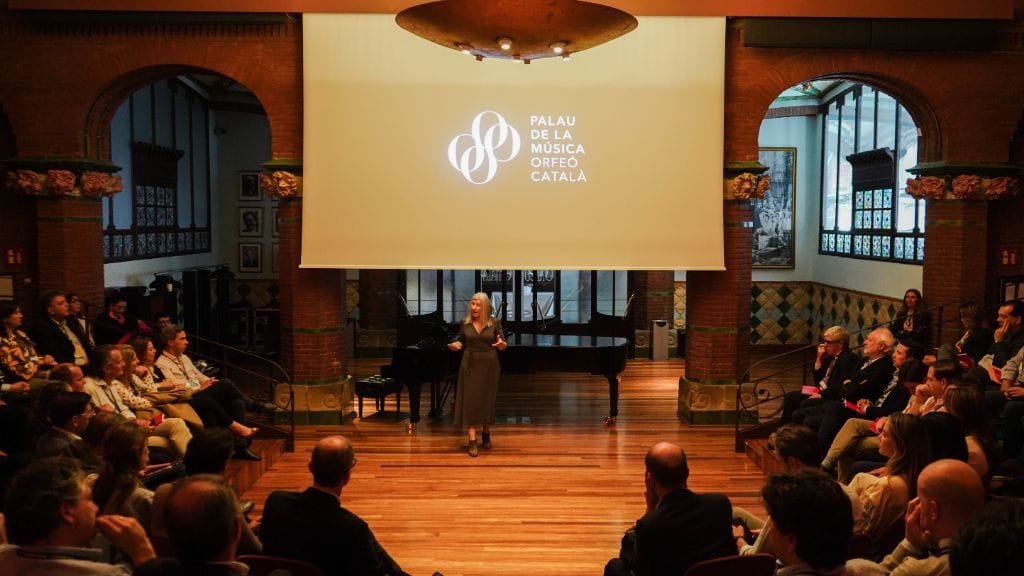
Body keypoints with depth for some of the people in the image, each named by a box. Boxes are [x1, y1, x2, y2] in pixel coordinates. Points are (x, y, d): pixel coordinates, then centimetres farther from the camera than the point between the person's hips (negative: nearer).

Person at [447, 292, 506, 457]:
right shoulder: (465, 323, 1)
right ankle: (472, 441, -3)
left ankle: (486, 435, 30)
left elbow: (503, 346, -2)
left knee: (487, 400, 9)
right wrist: (454, 346, -14)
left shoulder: (494, 323, -4)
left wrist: (501, 343, -24)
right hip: (470, 366, 1)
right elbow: (461, 342, 8)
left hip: (489, 367, -1)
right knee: (470, 401, -4)